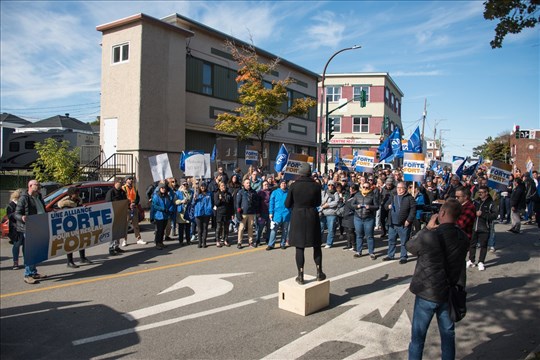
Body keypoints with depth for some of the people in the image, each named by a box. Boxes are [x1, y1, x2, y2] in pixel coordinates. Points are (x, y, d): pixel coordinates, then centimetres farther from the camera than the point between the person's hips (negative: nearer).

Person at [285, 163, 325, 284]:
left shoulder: (294, 185, -9)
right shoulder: (316, 186, -5)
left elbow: (287, 204, -3)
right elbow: (318, 203, 7)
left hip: (297, 217, -1)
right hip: (312, 217, 1)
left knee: (300, 247, 6)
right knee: (316, 245, 16)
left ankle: (300, 276, 10)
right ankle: (319, 273, 20)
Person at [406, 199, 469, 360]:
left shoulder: (429, 236, -23)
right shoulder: (463, 238, -6)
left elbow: (409, 246, -5)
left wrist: (427, 228, 0)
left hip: (427, 294, -5)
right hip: (450, 293, 5)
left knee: (418, 337, 11)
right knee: (448, 334, 20)